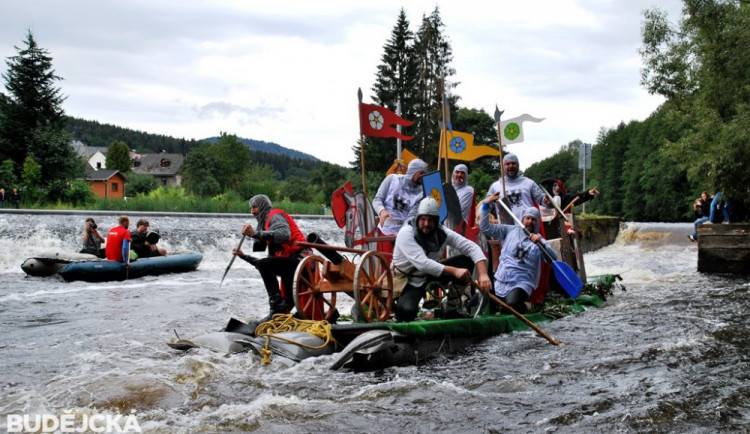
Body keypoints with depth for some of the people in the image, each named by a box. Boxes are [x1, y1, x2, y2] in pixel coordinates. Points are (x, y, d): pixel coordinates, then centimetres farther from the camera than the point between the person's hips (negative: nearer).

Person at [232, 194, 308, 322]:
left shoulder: (275, 215, 1)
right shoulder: (267, 222, 27)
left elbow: (285, 235, -26)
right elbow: (269, 262, 23)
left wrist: (255, 233, -26)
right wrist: (243, 256, 19)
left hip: (299, 258, -11)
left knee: (263, 265, -28)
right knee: (289, 305, 15)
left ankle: (277, 307, -25)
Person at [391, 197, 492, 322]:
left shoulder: (442, 232, -11)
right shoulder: (406, 233, -25)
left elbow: (472, 247, -14)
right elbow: (422, 263, -36)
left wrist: (483, 274, -30)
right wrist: (454, 271, -41)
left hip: (431, 274, 6)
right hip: (409, 281, -6)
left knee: (467, 260, -9)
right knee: (406, 312, -35)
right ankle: (400, 302, 6)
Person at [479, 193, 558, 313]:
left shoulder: (540, 241, 6)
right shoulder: (510, 230, 10)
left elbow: (554, 259, -10)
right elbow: (486, 228, 4)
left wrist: (541, 244, -26)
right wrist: (486, 204, -6)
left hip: (522, 284, -3)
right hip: (500, 281, 3)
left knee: (512, 304, -32)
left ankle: (523, 308, 2)